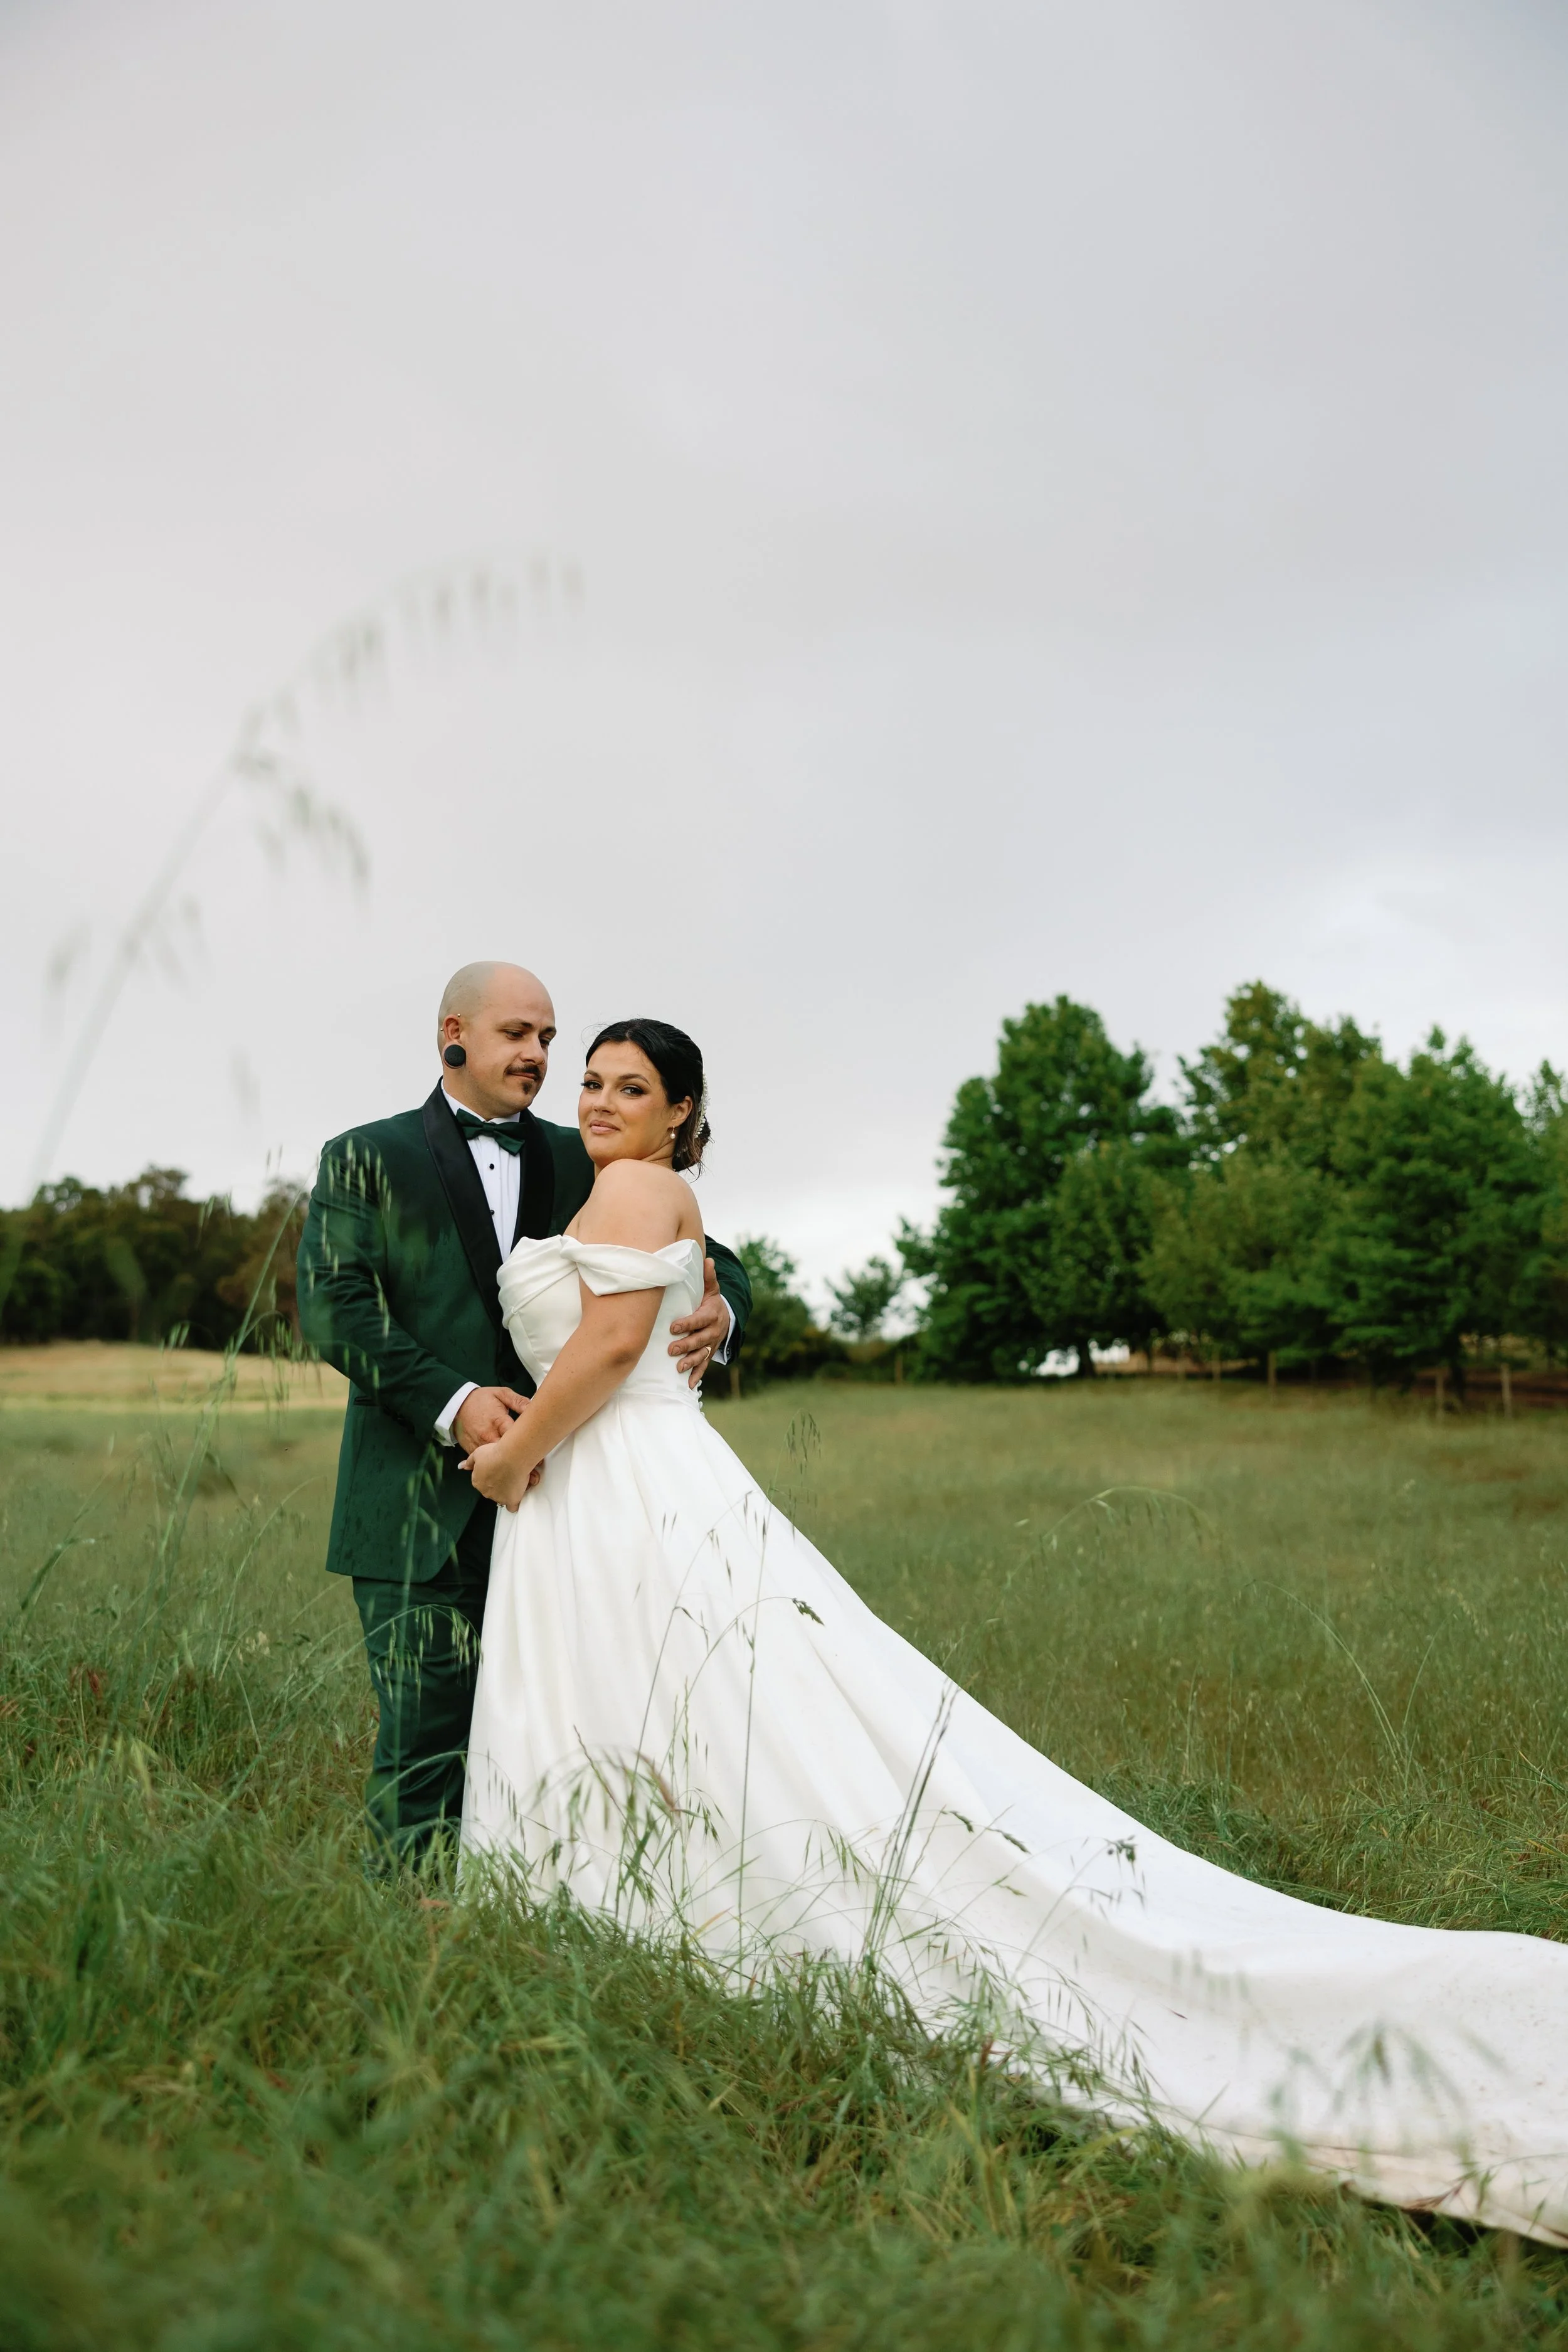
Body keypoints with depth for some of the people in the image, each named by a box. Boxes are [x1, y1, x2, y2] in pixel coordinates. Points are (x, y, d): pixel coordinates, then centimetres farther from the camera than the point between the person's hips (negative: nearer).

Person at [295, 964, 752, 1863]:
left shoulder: (582, 1163, 14)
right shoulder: (367, 1159, 8)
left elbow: (712, 1261, 13)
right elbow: (333, 1304, -5)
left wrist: (720, 1314, -12)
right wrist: (450, 1401, -17)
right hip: (423, 1506, -2)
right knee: (426, 1738, -2)